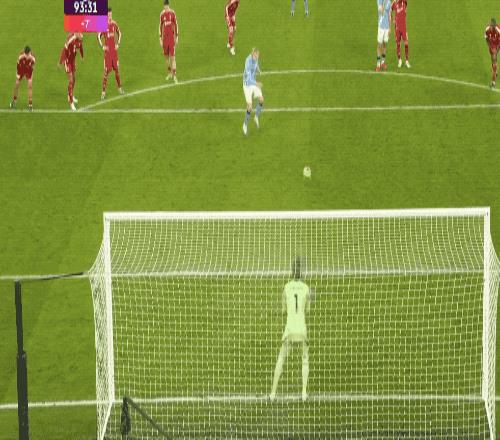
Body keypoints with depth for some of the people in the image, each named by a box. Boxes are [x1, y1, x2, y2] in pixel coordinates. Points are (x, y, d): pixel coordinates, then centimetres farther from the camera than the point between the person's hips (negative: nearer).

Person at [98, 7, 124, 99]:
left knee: (117, 69, 13)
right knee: (106, 71, -5)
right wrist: (102, 46, -16)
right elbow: (98, 36, -7)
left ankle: (119, 88, 30)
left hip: (114, 50, 5)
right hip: (107, 51, -5)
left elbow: (119, 33, 18)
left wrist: (118, 44, 9)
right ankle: (103, 91, 1)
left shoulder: (114, 24, 3)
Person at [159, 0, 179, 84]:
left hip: (172, 37, -3)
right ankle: (169, 73, 27)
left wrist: (177, 37, 1)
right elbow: (161, 26, 8)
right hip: (165, 38, 3)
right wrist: (160, 38, 7)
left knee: (172, 57, -6)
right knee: (166, 56, 11)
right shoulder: (162, 14, 2)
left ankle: (174, 76, -5)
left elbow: (176, 25, 0)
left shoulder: (173, 13, -6)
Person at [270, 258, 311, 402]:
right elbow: (307, 309, 8)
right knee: (305, 360, 14)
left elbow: (284, 310, 10)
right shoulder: (306, 288, -1)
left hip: (289, 327, 0)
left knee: (280, 360, 9)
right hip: (302, 328, 0)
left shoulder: (287, 287, 1)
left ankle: (273, 392, 4)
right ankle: (304, 392, 2)